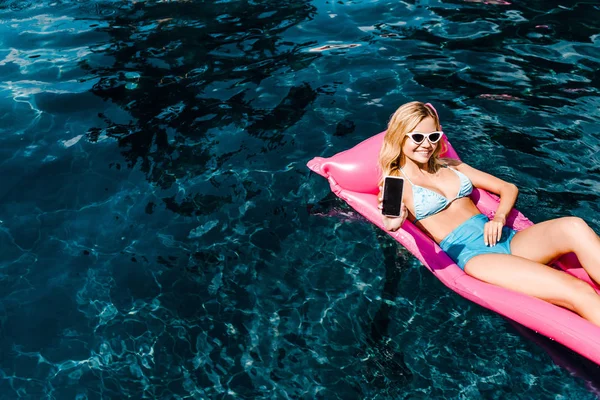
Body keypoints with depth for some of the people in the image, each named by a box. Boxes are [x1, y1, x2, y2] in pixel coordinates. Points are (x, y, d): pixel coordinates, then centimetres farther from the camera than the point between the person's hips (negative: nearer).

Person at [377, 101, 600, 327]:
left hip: (505, 239, 6)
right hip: (472, 254, -6)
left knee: (573, 227, -26)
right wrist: (393, 221, -39)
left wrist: (499, 217, 0)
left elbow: (509, 188, 22)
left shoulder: (451, 166, 21)